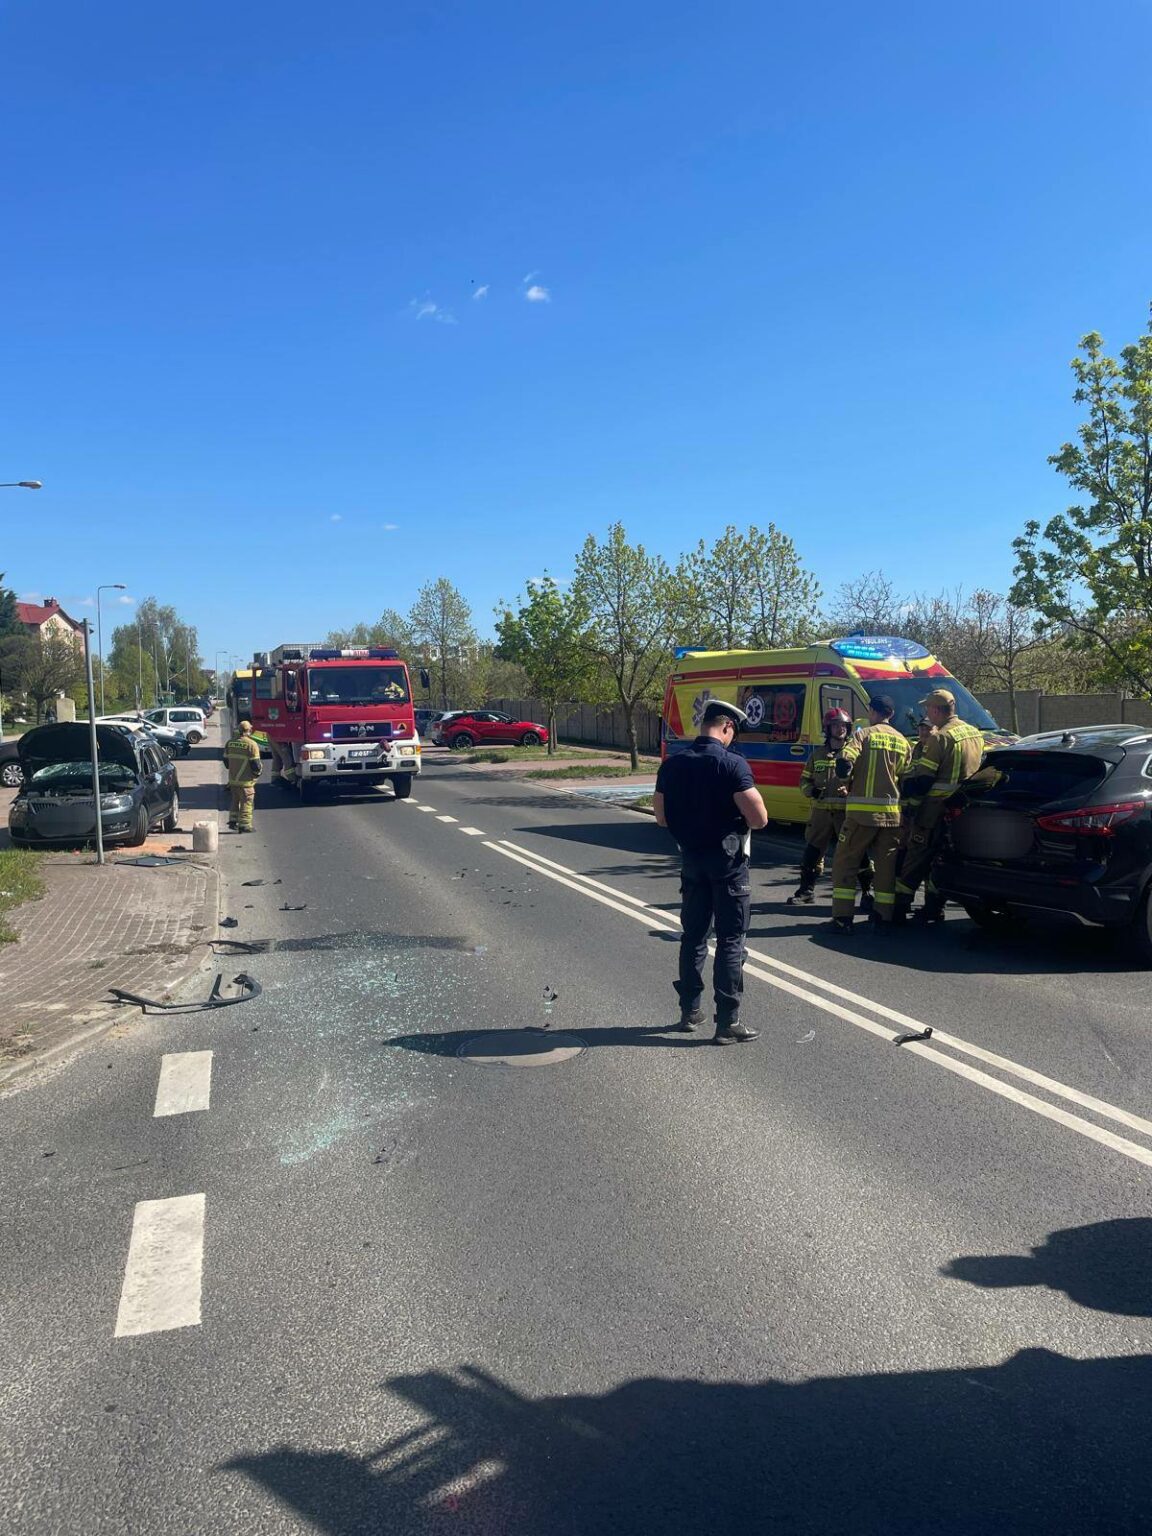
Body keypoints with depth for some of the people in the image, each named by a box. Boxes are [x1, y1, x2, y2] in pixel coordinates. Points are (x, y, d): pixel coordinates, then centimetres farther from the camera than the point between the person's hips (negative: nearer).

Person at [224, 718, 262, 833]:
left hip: (233, 778, 6)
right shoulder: (251, 744, -15)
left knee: (234, 800, 20)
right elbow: (255, 763, -15)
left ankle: (233, 820, 21)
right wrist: (257, 773, 4)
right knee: (246, 802, 1)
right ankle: (245, 824, 2)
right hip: (246, 780, -6)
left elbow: (226, 759, 14)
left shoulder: (230, 742, 5)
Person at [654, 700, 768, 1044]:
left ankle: (690, 1011, 26)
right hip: (728, 861, -5)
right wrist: (740, 817, 2)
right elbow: (759, 818, -19)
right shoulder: (732, 764, -17)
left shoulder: (672, 764, 0)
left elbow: (661, 817, 8)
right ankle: (727, 1023, 6)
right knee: (730, 941, 2)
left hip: (691, 859, 5)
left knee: (693, 935, 17)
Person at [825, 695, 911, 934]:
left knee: (845, 863, 3)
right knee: (886, 866, 10)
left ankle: (842, 918, -1)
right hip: (892, 814, 5)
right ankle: (883, 918, 10)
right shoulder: (902, 741, 10)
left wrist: (847, 782, 1)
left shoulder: (864, 735, -5)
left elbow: (844, 764, -18)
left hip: (862, 811, -4)